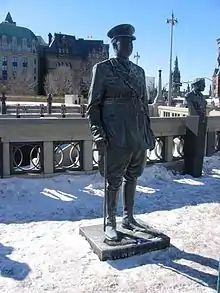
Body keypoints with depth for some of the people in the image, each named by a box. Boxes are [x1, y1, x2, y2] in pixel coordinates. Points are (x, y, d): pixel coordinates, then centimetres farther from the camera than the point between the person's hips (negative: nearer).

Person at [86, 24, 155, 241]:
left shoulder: (139, 71, 15)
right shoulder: (102, 68, 0)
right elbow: (93, 105, -4)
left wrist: (149, 132, 14)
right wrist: (97, 132, -14)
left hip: (138, 134, 6)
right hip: (116, 135, -5)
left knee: (132, 177, 14)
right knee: (114, 180, 3)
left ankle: (128, 217, 29)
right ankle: (110, 223, 19)